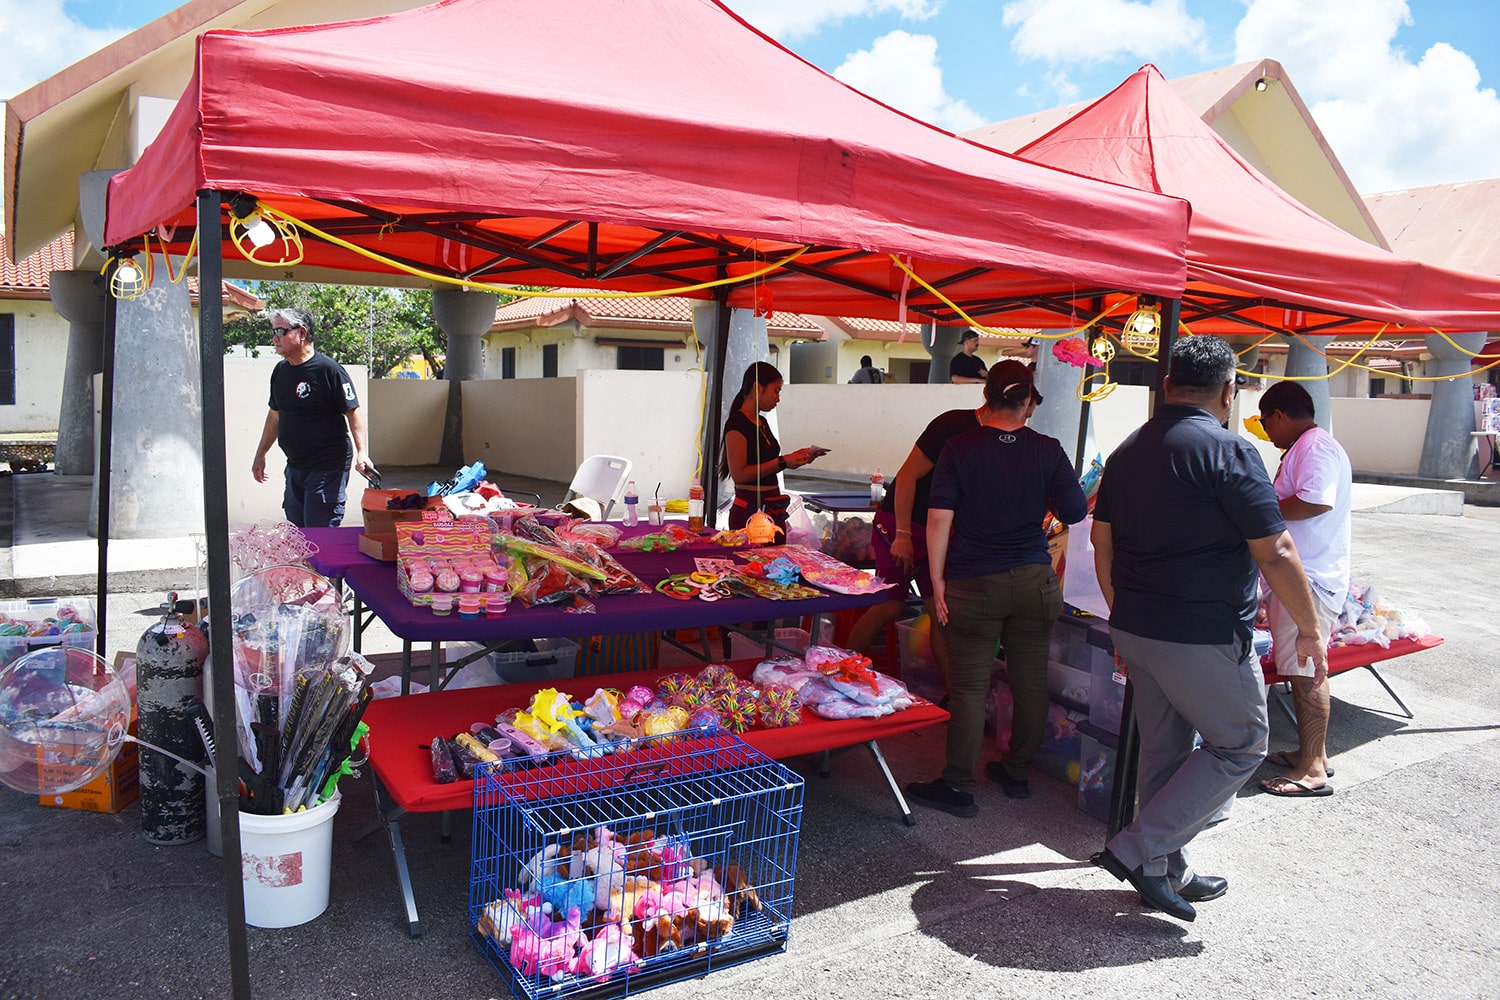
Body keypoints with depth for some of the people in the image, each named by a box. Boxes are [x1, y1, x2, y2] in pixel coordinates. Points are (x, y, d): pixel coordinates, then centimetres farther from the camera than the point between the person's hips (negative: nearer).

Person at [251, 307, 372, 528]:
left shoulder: (329, 369, -13)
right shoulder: (280, 370, 10)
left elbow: (353, 412, -13)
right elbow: (275, 415, 21)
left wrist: (361, 452, -25)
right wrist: (260, 454, 25)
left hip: (328, 466, -8)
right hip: (294, 466, 8)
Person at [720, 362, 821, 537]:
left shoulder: (762, 423, 17)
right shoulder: (737, 424, -11)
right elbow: (739, 474, -19)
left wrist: (794, 457, 9)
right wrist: (782, 462, -18)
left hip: (773, 510, 9)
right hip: (750, 511, -9)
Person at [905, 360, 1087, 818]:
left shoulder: (960, 448, -6)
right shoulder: (1049, 451, -2)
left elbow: (939, 518, -10)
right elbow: (1074, 512, 5)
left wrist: (937, 581, -5)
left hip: (973, 583, -2)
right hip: (1034, 580, 2)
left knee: (969, 686, 3)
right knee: (1030, 681, 14)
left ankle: (957, 786, 8)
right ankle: (1018, 771, 29)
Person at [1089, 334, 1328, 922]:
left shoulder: (1128, 451, 8)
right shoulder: (1227, 451, -15)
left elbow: (1102, 546, 13)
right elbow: (1276, 554, -15)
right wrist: (1310, 630, -2)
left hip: (1136, 630, 7)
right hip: (1205, 640, -7)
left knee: (1163, 751, 17)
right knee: (1239, 746, 10)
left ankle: (1167, 875, 29)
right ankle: (1138, 849, 4)